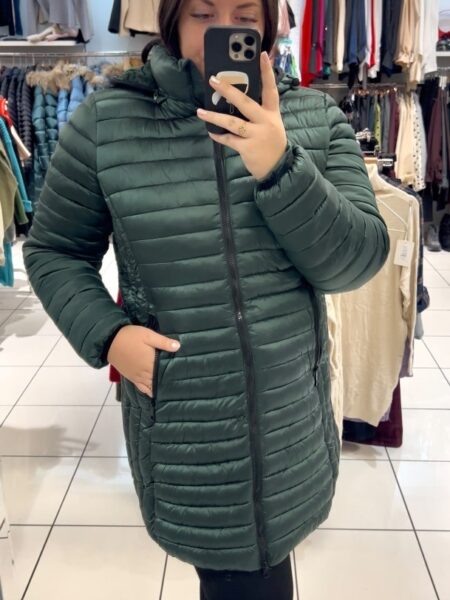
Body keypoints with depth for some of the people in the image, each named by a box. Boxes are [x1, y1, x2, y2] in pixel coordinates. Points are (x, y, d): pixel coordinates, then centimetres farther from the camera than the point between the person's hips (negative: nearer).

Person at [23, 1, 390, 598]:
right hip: (180, 425, -2)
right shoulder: (104, 121, -7)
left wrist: (278, 167, -25)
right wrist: (106, 334, -14)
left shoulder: (316, 118, -3)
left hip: (293, 411, 3)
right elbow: (52, 251, 3)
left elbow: (357, 261, -11)